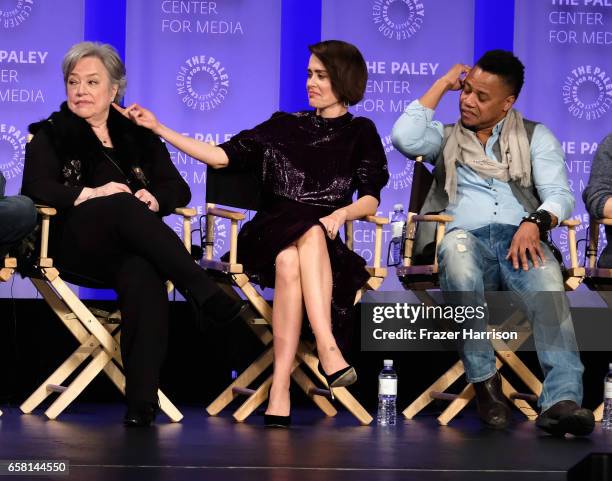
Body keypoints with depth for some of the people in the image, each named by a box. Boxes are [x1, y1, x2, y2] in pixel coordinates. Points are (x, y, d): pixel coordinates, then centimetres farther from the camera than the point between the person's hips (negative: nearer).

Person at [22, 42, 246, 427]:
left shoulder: (139, 135, 24)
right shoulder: (50, 135, 17)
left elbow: (178, 189, 14)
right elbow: (36, 189, 0)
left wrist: (153, 198, -10)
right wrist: (90, 194, -16)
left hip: (129, 249, 2)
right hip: (77, 245, -2)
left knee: (143, 275, -37)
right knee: (123, 204, -35)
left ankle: (142, 402, -46)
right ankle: (206, 292, -46)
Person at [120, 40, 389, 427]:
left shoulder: (359, 133, 15)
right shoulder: (284, 126, 19)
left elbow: (371, 199, 6)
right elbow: (222, 156, 11)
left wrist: (341, 213, -16)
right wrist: (158, 128, 6)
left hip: (325, 240, -1)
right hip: (270, 235, 1)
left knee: (291, 262, -37)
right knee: (307, 231, -36)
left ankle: (280, 389, -47)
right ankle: (328, 351, -47)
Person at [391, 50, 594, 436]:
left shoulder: (535, 136, 21)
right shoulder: (446, 137, 24)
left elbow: (560, 195, 7)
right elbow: (404, 138, 2)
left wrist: (534, 223, -17)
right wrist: (443, 84, 11)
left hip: (520, 240, 0)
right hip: (465, 235, 0)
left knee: (547, 276, -37)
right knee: (457, 247, -39)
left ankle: (562, 399, -52)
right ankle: (484, 380, -35)